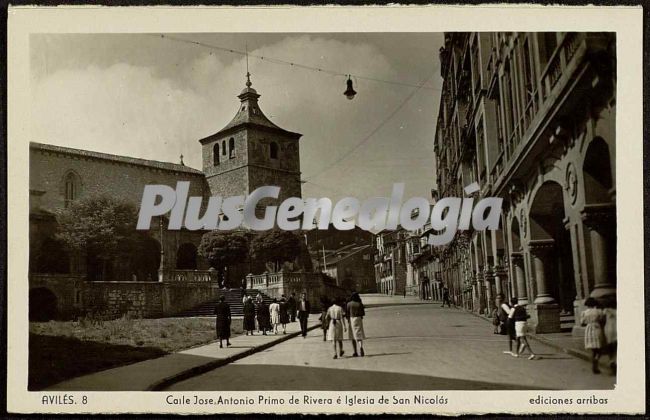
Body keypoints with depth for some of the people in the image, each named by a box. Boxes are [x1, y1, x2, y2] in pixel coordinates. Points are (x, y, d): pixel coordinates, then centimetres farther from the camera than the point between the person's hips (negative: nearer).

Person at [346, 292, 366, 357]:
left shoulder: (349, 304, -4)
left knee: (353, 336, 9)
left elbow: (346, 314, -4)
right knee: (359, 335, 2)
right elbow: (363, 313, -2)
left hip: (351, 319, 0)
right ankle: (361, 347, -26)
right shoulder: (360, 304, -4)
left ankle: (355, 352, 9)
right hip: (359, 319, 0)